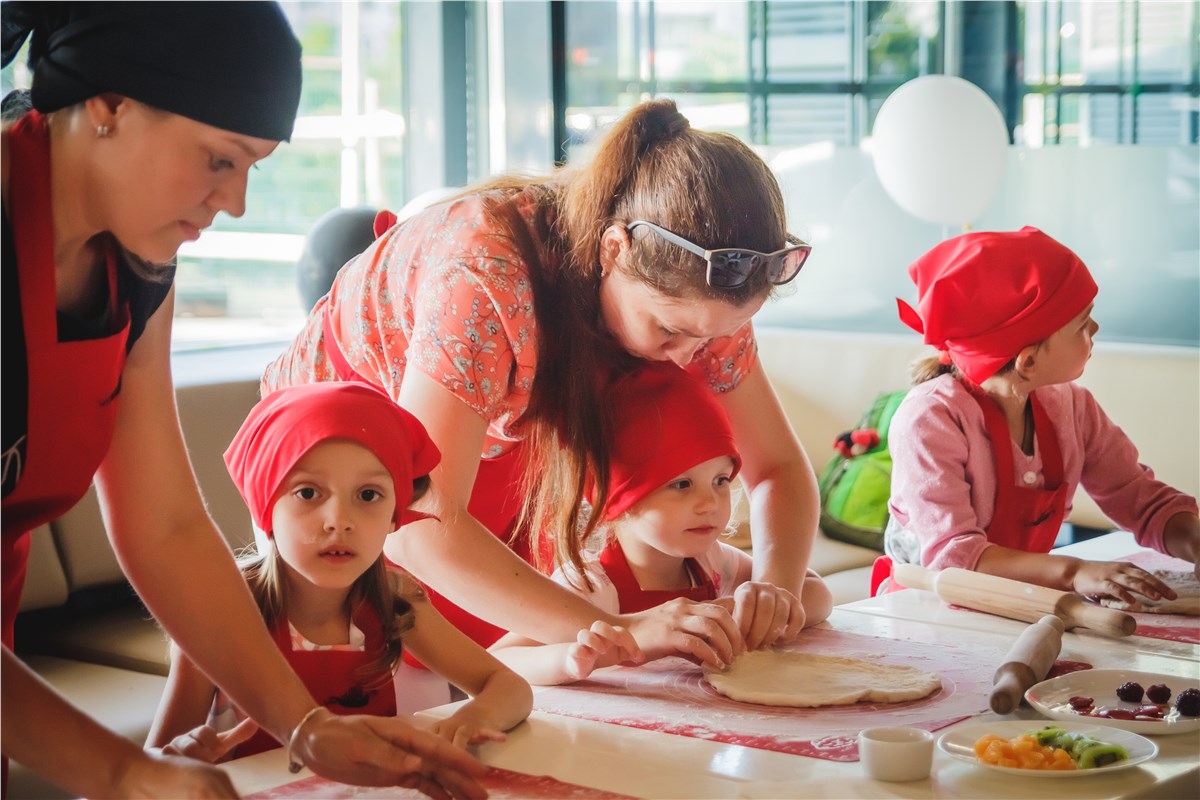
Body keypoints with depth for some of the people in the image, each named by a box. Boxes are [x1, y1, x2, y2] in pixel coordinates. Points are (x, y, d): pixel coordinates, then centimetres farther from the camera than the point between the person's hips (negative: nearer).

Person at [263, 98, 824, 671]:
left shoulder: (693, 289, -21)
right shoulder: (486, 277, -40)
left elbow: (779, 465, -10)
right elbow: (420, 525, -43)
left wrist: (776, 583, -31)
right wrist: (621, 633, -49)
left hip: (497, 454, 5)